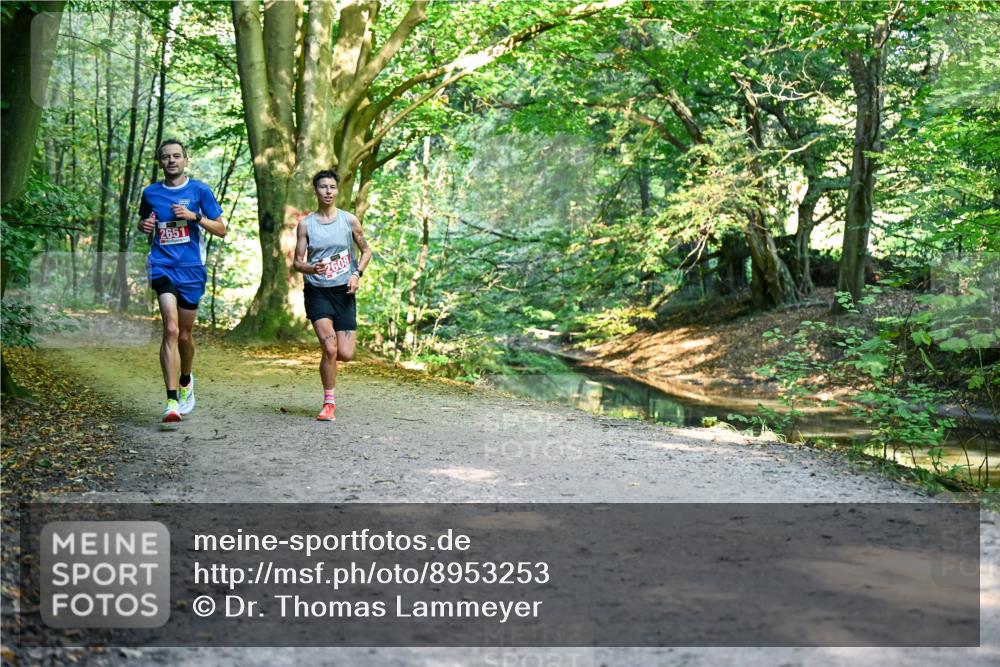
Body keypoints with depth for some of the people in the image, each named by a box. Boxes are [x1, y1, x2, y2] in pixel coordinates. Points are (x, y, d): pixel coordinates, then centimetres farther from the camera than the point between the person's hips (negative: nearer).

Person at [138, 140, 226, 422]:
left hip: (192, 268, 0)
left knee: (184, 334, 10)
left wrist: (194, 217, -13)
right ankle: (172, 401, -22)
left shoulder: (200, 191, 3)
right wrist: (144, 225, 3)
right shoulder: (150, 193, 9)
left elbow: (221, 230, 2)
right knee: (171, 329, -18)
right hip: (162, 267, 0)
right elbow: (143, 222, 26)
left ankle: (185, 381, 41)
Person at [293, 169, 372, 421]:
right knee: (330, 348, -17)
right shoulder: (305, 224, 0)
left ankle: (328, 359, 33)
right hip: (317, 292, -1)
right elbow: (298, 262, 1)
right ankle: (329, 403, 0)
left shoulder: (350, 220, 2)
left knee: (345, 354, -5)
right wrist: (312, 268, -22)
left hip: (344, 292, 1)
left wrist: (357, 273, -5)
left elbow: (366, 251, 12)